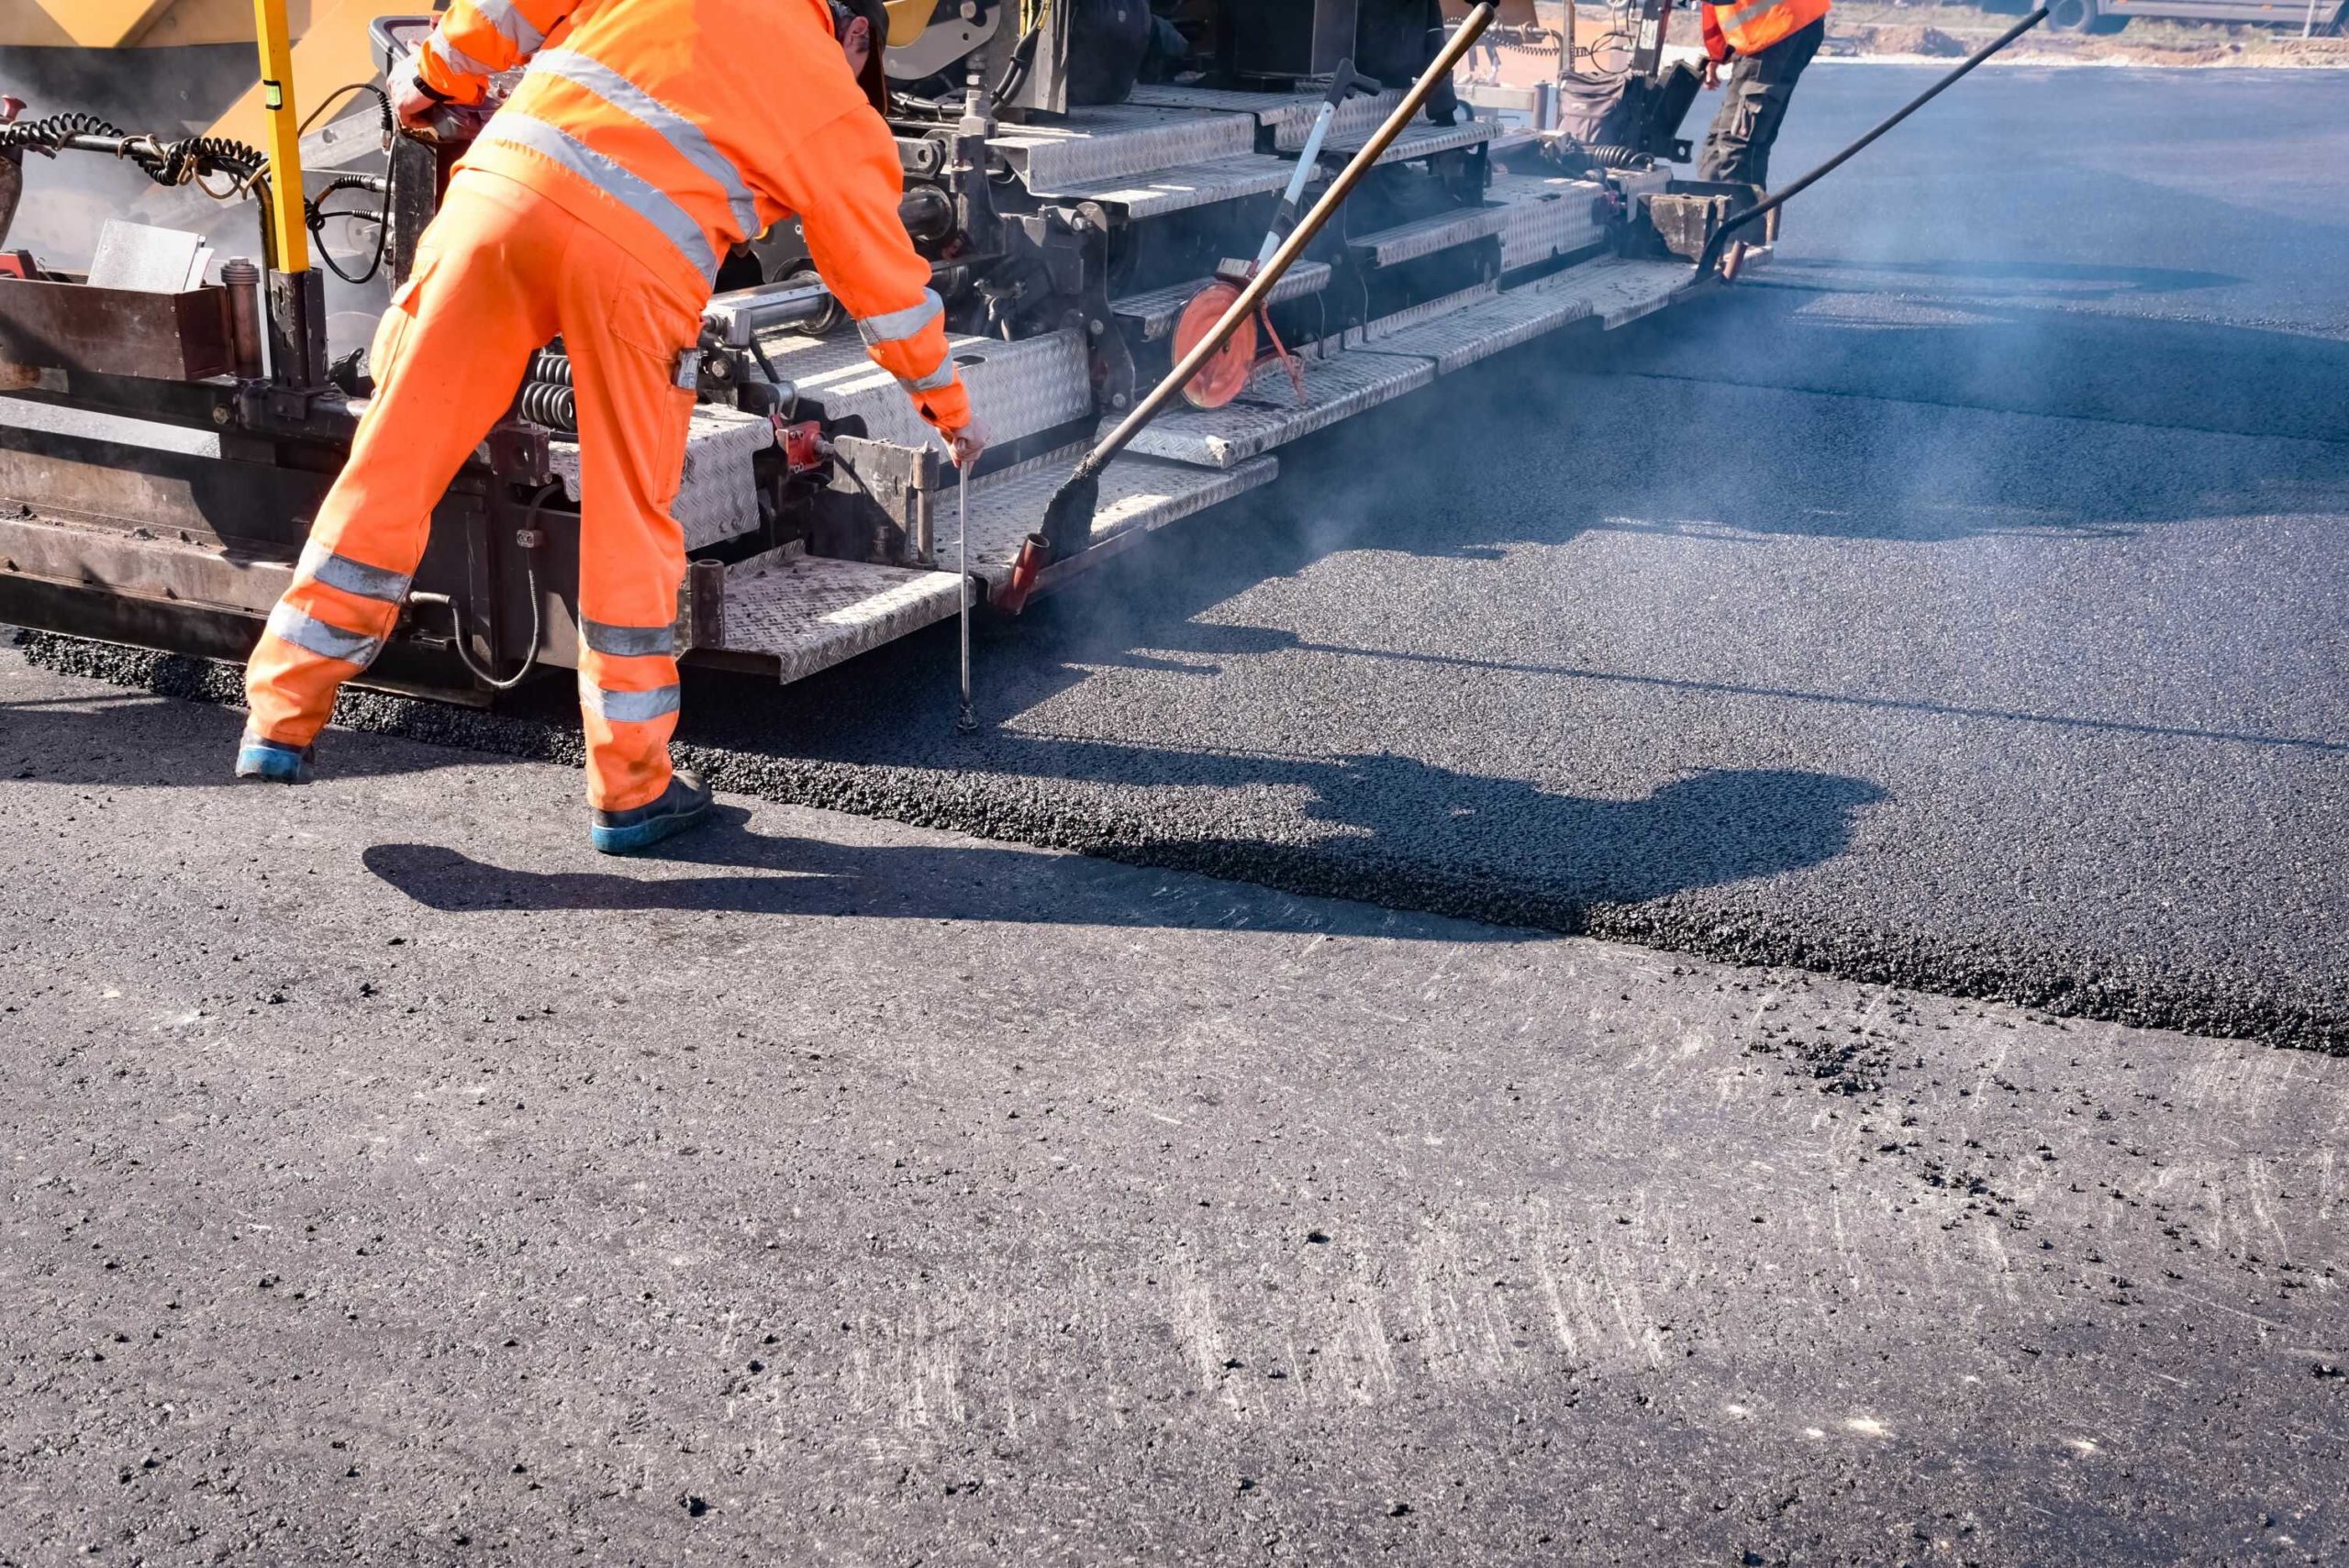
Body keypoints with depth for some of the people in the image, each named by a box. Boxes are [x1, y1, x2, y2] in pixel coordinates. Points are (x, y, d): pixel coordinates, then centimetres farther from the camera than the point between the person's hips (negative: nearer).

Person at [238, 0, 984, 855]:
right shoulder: (840, 115, 20)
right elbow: (887, 277, 26)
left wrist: (437, 79, 35)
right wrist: (949, 405, 38)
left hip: (501, 188, 3)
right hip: (637, 254, -3)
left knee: (392, 463, 9)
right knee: (631, 527, 9)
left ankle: (280, 720, 15)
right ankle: (630, 790, 16)